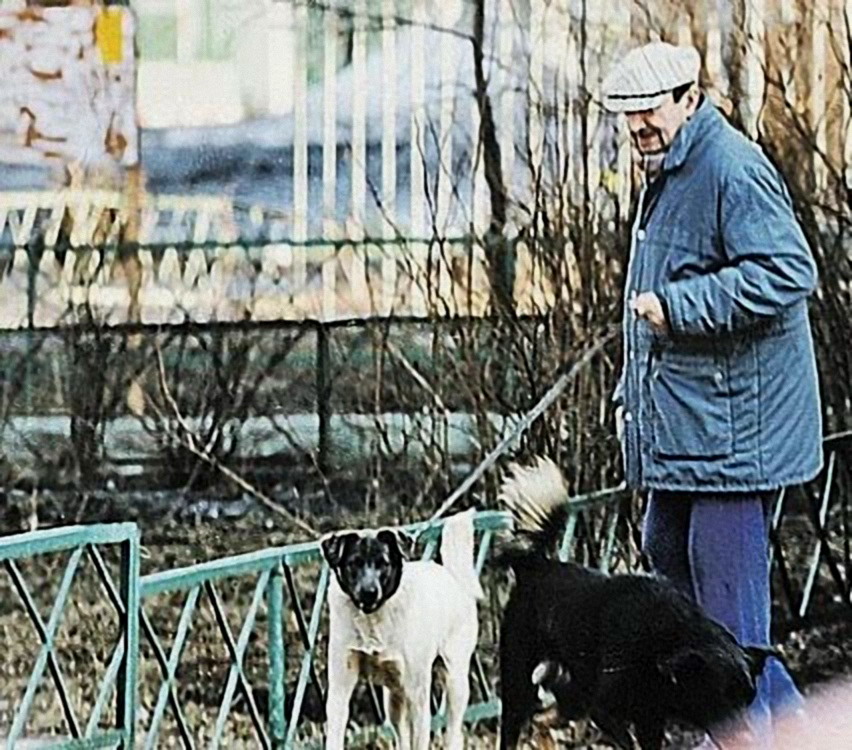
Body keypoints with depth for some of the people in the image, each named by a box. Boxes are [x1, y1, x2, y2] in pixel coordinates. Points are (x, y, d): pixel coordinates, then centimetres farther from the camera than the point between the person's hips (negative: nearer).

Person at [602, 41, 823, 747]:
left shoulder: (733, 170, -16)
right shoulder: (665, 175, 17)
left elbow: (788, 273, -26)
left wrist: (676, 307, -24)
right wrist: (633, 393, 24)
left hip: (733, 419, -11)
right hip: (681, 418, 11)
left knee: (725, 571, -7)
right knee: (669, 554, 15)